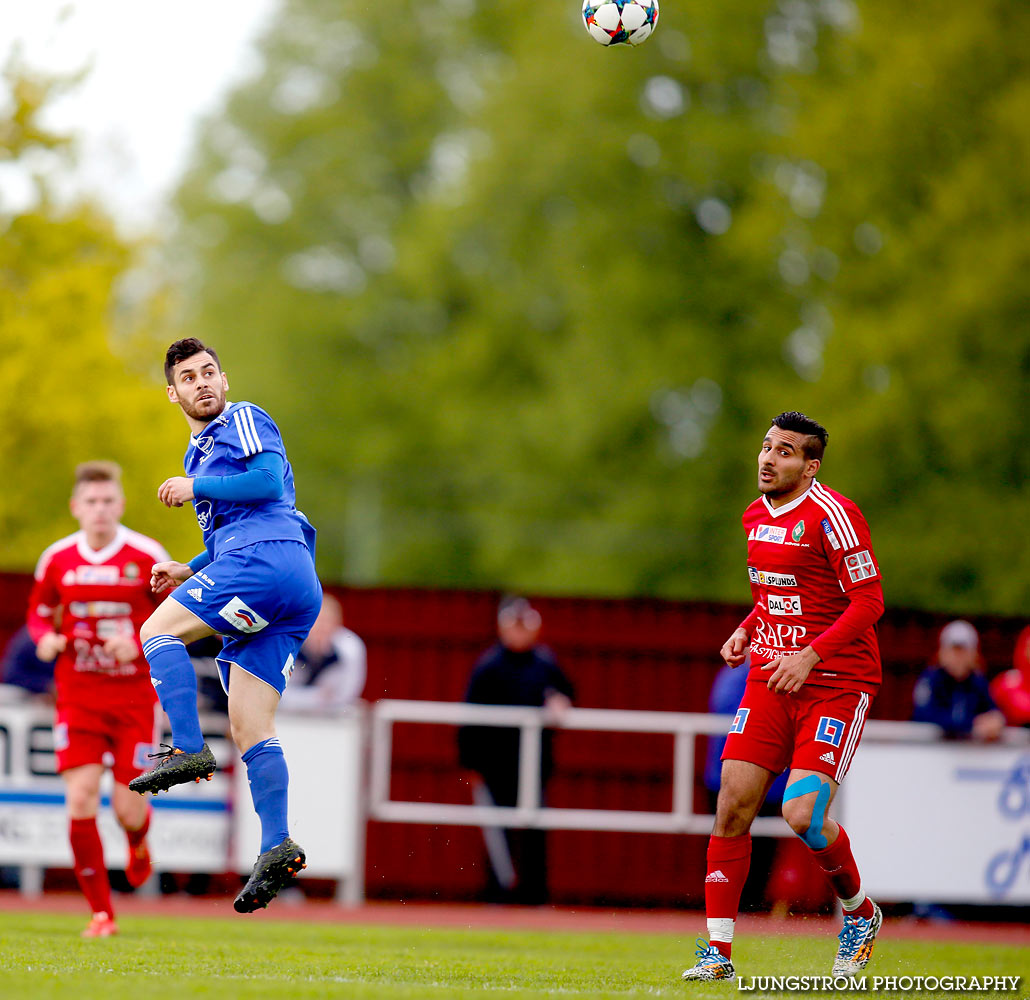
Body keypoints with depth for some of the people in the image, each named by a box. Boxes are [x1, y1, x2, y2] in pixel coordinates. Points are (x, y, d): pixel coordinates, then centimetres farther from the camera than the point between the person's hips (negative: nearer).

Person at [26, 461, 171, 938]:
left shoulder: (148, 557, -6)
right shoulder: (57, 559, 1)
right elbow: (39, 610, 16)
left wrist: (140, 644, -16)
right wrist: (45, 638, -6)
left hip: (135, 696, -1)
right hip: (78, 696, 1)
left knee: (129, 808, -4)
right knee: (80, 800, -12)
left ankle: (139, 841, 38)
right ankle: (101, 912, 0)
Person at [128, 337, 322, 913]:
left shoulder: (244, 420, 7)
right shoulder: (201, 452, 33)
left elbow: (270, 481, -11)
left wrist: (195, 488, -3)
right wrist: (189, 572, 24)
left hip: (269, 560, -9)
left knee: (158, 631, -10)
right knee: (249, 725, 0)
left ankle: (190, 750, -23)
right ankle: (277, 849, -10)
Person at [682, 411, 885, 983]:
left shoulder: (830, 515, -13)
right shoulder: (755, 517, 11)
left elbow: (868, 602, -14)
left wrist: (810, 656, -21)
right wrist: (746, 631, 8)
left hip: (836, 683, -7)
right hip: (769, 678, 7)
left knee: (803, 816, -16)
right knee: (733, 806, -4)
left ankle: (860, 913, 13)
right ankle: (718, 951, 1)